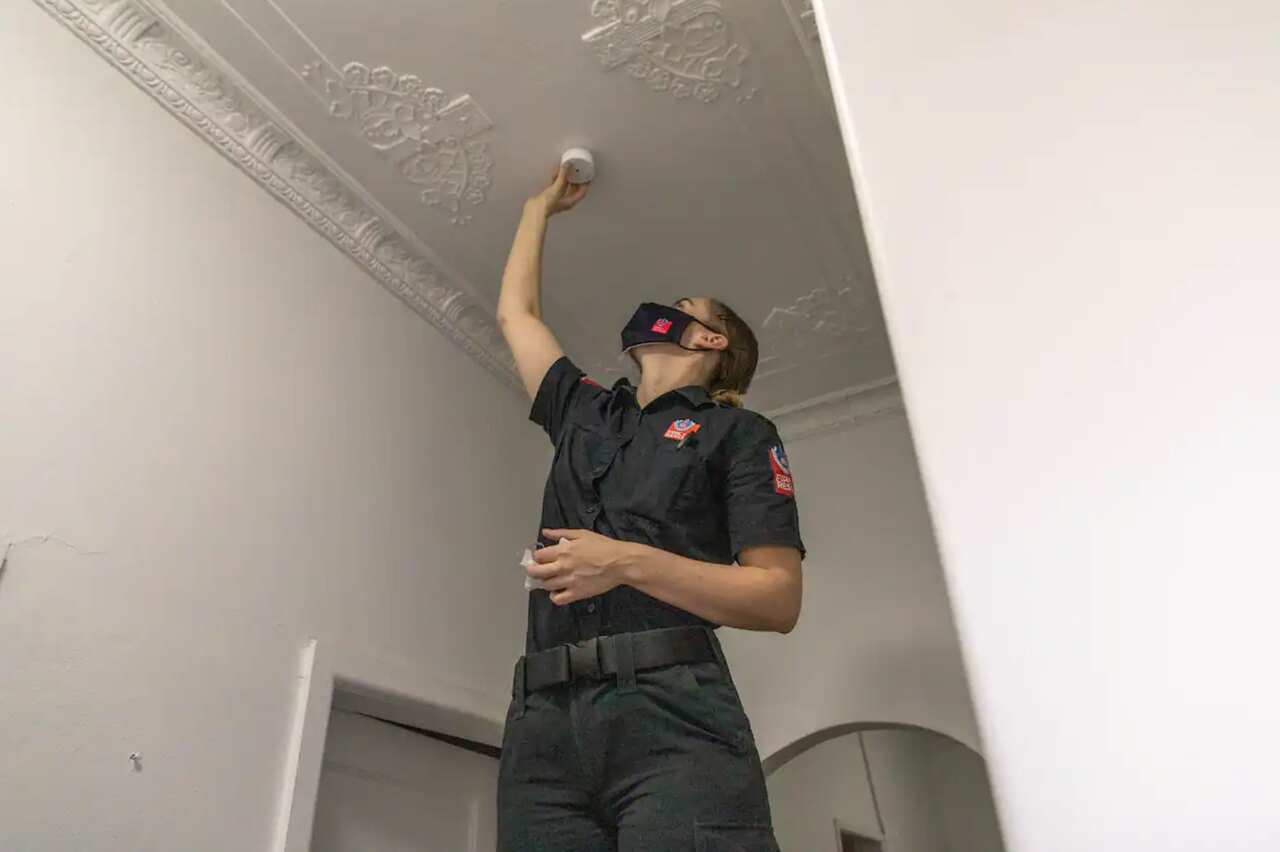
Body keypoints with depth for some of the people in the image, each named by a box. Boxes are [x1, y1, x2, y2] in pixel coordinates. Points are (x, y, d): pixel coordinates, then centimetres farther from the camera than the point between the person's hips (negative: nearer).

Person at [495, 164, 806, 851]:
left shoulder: (738, 432, 10)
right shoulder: (584, 413, 25)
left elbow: (779, 600, 0)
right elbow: (515, 313, 36)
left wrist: (628, 562, -13)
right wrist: (542, 207, 46)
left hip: (671, 711, -4)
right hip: (543, 718, 5)